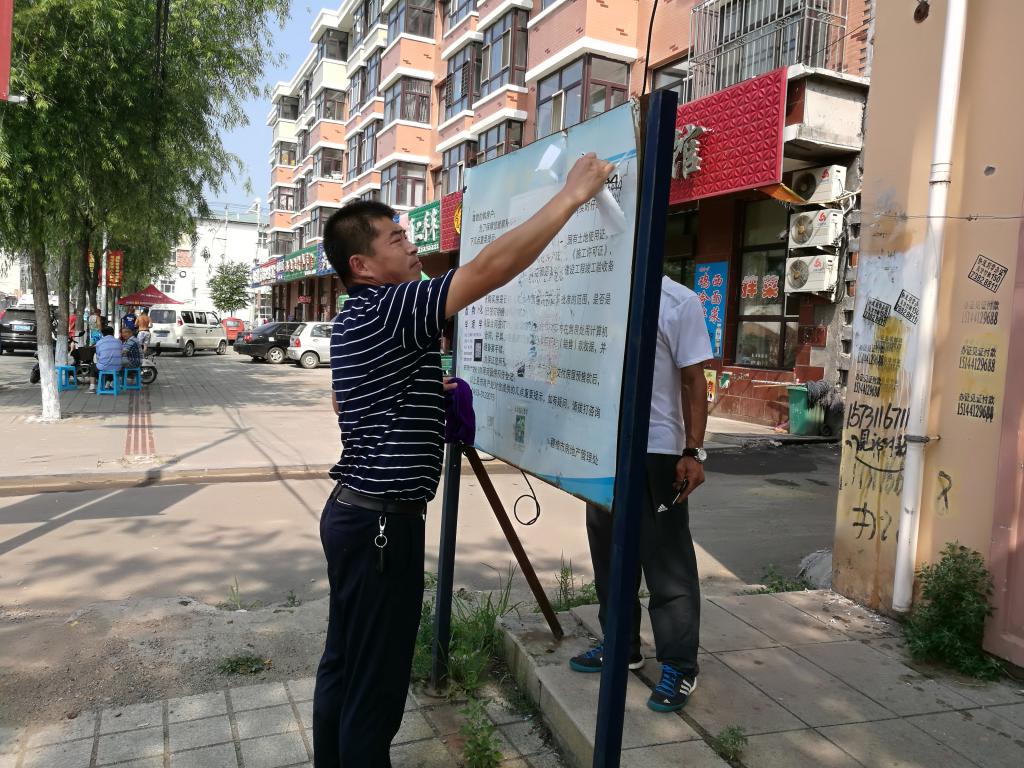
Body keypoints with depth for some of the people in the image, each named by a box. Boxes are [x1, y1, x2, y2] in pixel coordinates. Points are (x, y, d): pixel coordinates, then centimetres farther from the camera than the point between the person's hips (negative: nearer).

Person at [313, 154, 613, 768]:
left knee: (344, 662, 21)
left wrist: (425, 391, 18)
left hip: (354, 510, 10)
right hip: (383, 521, -10)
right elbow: (490, 268, -28)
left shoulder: (355, 320, 13)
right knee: (375, 677, 3)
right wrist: (573, 195, -20)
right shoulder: (389, 309, -18)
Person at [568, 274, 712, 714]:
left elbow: (693, 381, -6)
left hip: (657, 452, -6)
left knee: (668, 563, 4)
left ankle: (679, 665, 18)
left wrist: (693, 452, -12)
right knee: (610, 556, 16)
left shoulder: (678, 301, -7)